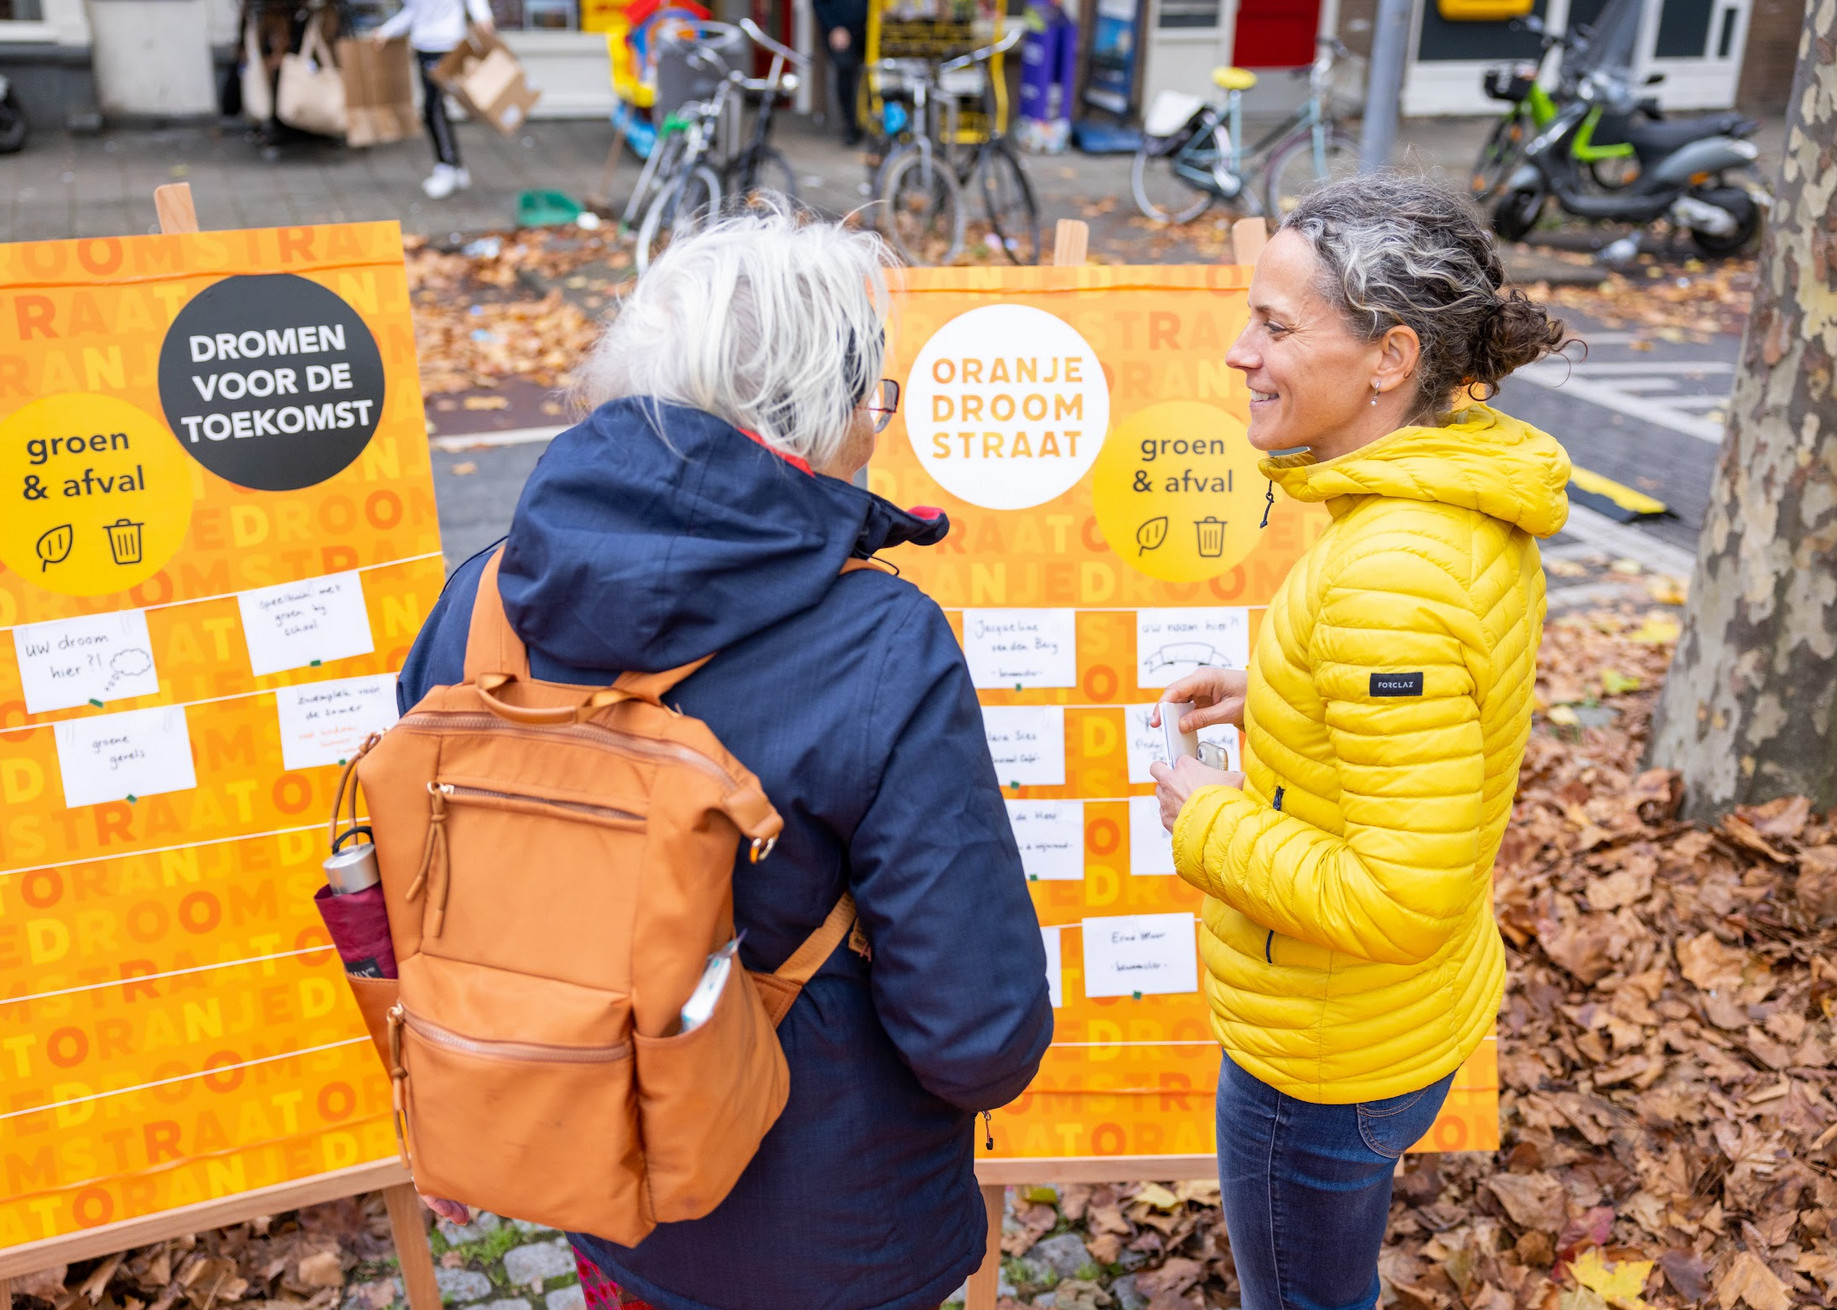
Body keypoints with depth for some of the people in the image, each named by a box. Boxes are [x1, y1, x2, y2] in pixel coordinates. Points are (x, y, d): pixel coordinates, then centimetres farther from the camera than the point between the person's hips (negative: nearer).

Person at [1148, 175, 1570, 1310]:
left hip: (1324, 1064, -9)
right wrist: (1278, 696, 6)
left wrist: (1209, 820, -19)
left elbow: (1397, 897, -32)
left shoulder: (1389, 577, -34)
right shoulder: (1474, 502, -3)